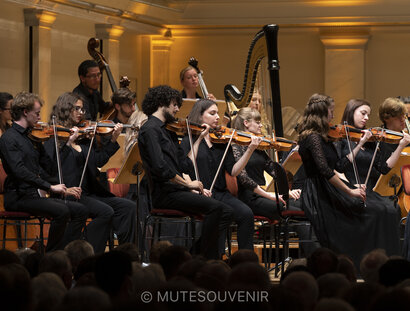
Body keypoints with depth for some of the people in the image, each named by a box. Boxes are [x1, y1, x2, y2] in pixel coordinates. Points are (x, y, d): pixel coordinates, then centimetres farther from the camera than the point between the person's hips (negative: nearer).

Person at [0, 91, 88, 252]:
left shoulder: (33, 138, 17)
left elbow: (51, 170, 15)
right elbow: (19, 171, -24)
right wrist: (50, 187, -28)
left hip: (35, 196, 9)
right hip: (18, 198, -9)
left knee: (80, 210, -4)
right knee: (61, 211, -28)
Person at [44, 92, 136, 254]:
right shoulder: (53, 136, -4)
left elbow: (98, 161, 11)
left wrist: (113, 140, 3)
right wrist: (68, 143, -25)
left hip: (89, 193, 7)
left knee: (128, 207, -7)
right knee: (105, 211, -27)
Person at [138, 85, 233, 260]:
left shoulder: (168, 130, 23)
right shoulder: (150, 129, -8)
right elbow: (160, 168, -19)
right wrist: (188, 183, -12)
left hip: (177, 189, 9)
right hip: (164, 194, -9)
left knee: (226, 212, -5)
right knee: (215, 207, -25)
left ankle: (197, 252, -6)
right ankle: (207, 260, -17)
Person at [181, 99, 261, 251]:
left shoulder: (222, 141, 14)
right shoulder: (189, 141, 4)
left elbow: (233, 171, 4)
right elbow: (184, 171, -6)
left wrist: (250, 150, -4)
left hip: (220, 193, 4)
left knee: (246, 214, -23)